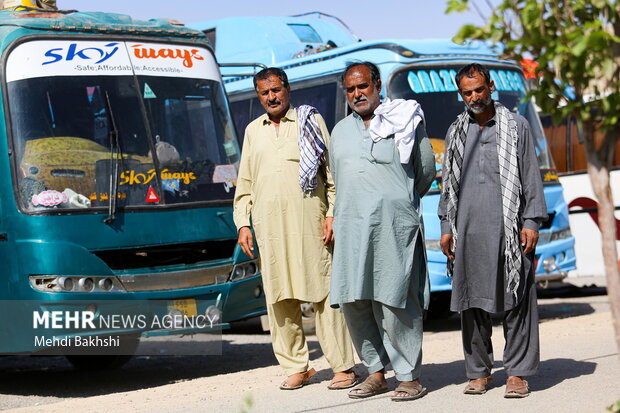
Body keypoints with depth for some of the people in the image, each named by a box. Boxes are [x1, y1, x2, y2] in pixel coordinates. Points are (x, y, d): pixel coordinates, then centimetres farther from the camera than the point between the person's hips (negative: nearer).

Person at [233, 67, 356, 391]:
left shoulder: (310, 121, 8)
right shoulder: (253, 131, 18)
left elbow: (332, 170, 5)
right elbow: (244, 183, 20)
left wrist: (332, 214, -5)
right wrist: (243, 223, 10)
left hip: (309, 221, -4)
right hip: (269, 225, 4)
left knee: (323, 293, -6)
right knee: (279, 298, 2)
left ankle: (343, 366, -3)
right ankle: (295, 367, 10)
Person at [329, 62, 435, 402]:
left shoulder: (404, 122, 4)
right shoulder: (340, 131, 18)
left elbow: (426, 171, 12)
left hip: (393, 226, -5)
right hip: (352, 226, 5)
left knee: (394, 301, -9)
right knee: (353, 302, 2)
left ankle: (410, 376, -2)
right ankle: (376, 373, 13)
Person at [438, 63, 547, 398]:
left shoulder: (516, 126, 8)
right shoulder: (456, 133, 16)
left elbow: (530, 177, 5)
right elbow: (448, 184, 18)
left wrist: (531, 222, -3)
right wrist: (446, 227, 10)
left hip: (508, 228, -3)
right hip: (468, 229, 3)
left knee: (515, 299, -4)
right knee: (471, 301, 2)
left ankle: (517, 372, 1)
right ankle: (479, 371, 11)